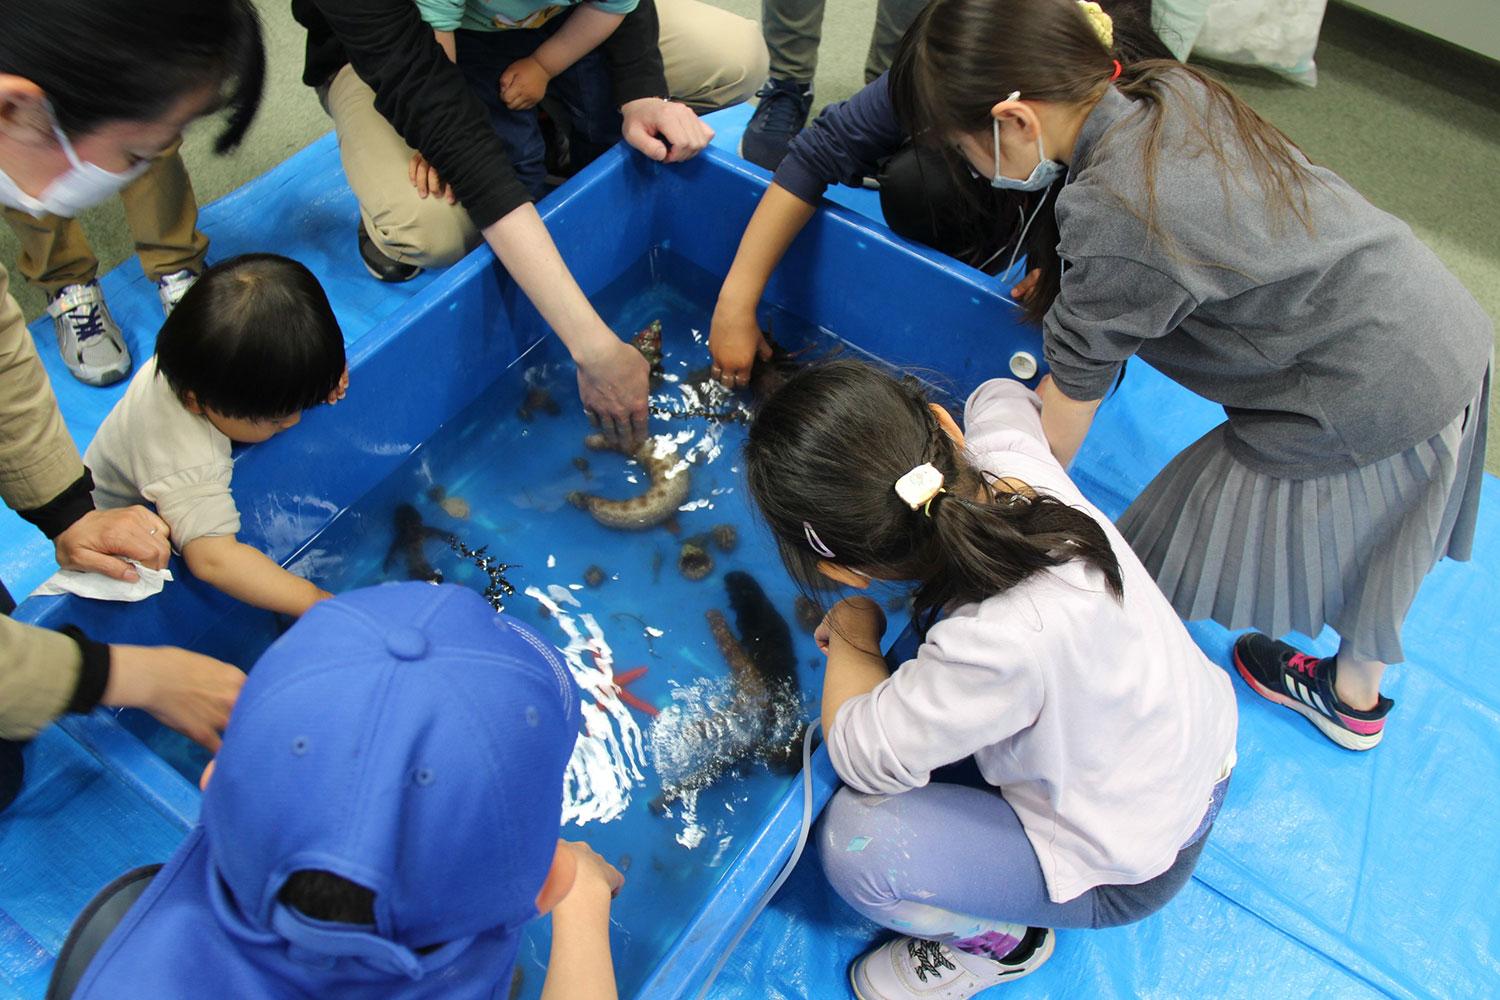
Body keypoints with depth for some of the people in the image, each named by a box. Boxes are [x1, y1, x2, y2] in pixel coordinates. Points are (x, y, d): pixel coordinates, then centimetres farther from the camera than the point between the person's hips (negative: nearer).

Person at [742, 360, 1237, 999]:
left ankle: (999, 942, 11)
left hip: (1129, 868, -7)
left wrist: (851, 637, -9)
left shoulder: (1000, 645, -44)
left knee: (856, 840, -19)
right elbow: (998, 398, 5)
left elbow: (859, 752, -27)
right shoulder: (1012, 461, -23)